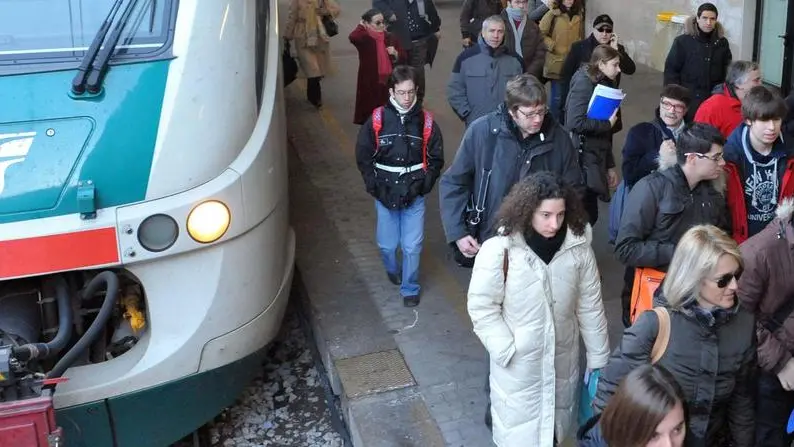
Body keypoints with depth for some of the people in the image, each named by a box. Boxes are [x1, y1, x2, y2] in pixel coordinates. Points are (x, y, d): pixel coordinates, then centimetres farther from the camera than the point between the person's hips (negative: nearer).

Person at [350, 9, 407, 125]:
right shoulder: (364, 39, -9)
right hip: (370, 82, -4)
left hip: (388, 81, 4)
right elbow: (353, 37, -34)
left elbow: (403, 58, 11)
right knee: (370, 111, 3)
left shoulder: (390, 38, 6)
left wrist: (395, 54, -11)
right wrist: (361, 26, -16)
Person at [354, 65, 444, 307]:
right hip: (385, 195, 0)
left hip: (414, 196, 0)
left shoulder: (425, 121, -5)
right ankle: (393, 270, 44)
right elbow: (363, 156, 1)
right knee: (387, 244, 11)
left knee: (412, 246, 1)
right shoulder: (377, 119, -7)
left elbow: (436, 159, 4)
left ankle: (410, 288, 22)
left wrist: (423, 184, -7)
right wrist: (374, 186, -6)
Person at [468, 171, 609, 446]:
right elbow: (481, 308, -13)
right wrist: (507, 351, -17)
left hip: (563, 362, 3)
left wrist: (599, 359, 4)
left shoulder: (578, 248, -12)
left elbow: (590, 307, -2)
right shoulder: (499, 251, -23)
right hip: (518, 367, -3)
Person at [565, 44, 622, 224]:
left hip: (596, 158, 8)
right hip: (582, 157, -8)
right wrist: (607, 124, -12)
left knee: (589, 215, 11)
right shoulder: (584, 82, -10)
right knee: (587, 215, -6)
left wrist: (610, 166, 15)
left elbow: (604, 135, 16)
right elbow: (575, 122, -23)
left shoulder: (604, 85, 15)